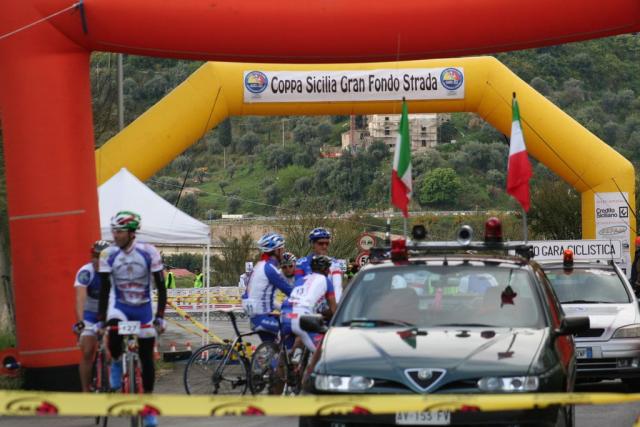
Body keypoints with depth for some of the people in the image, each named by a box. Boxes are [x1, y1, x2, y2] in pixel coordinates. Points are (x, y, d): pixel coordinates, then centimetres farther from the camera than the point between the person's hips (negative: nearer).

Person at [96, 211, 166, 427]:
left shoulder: (149, 252, -16)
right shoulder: (108, 255, -12)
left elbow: (161, 286, -11)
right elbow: (104, 289, -8)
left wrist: (160, 316, -17)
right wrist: (100, 319, -12)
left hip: (143, 308, 0)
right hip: (120, 306, 0)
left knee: (147, 358, 2)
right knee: (114, 335, -33)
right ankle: (117, 362, 0)